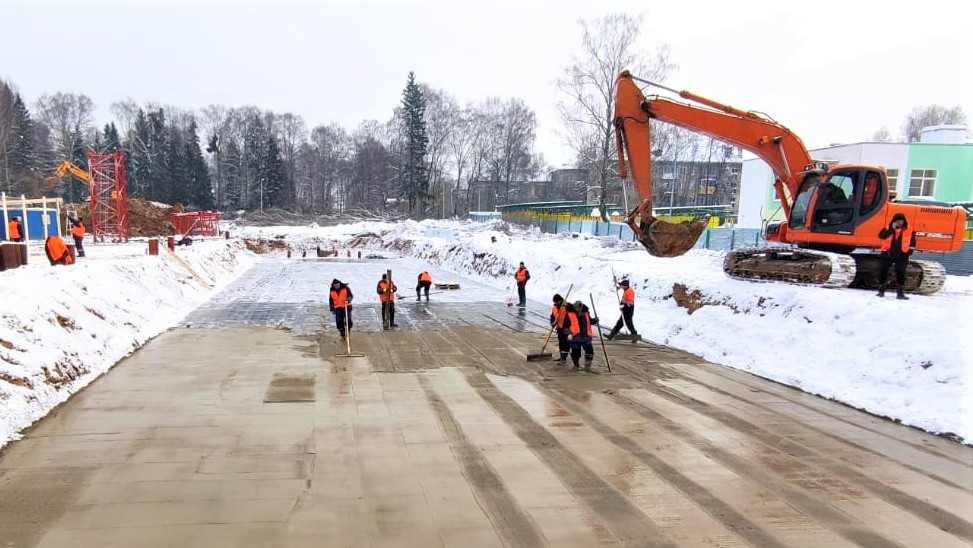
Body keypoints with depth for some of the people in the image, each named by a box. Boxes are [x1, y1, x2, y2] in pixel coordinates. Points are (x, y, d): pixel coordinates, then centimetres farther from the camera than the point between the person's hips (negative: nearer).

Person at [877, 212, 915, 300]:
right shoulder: (888, 228, 0)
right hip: (887, 254, 0)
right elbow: (881, 235, -18)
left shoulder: (909, 230, 4)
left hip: (901, 256, 0)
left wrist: (910, 250, 2)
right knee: (883, 272, 5)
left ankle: (900, 292, 6)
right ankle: (881, 291, 16)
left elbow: (912, 241, 13)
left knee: (900, 274, 1)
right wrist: (892, 229, -22)